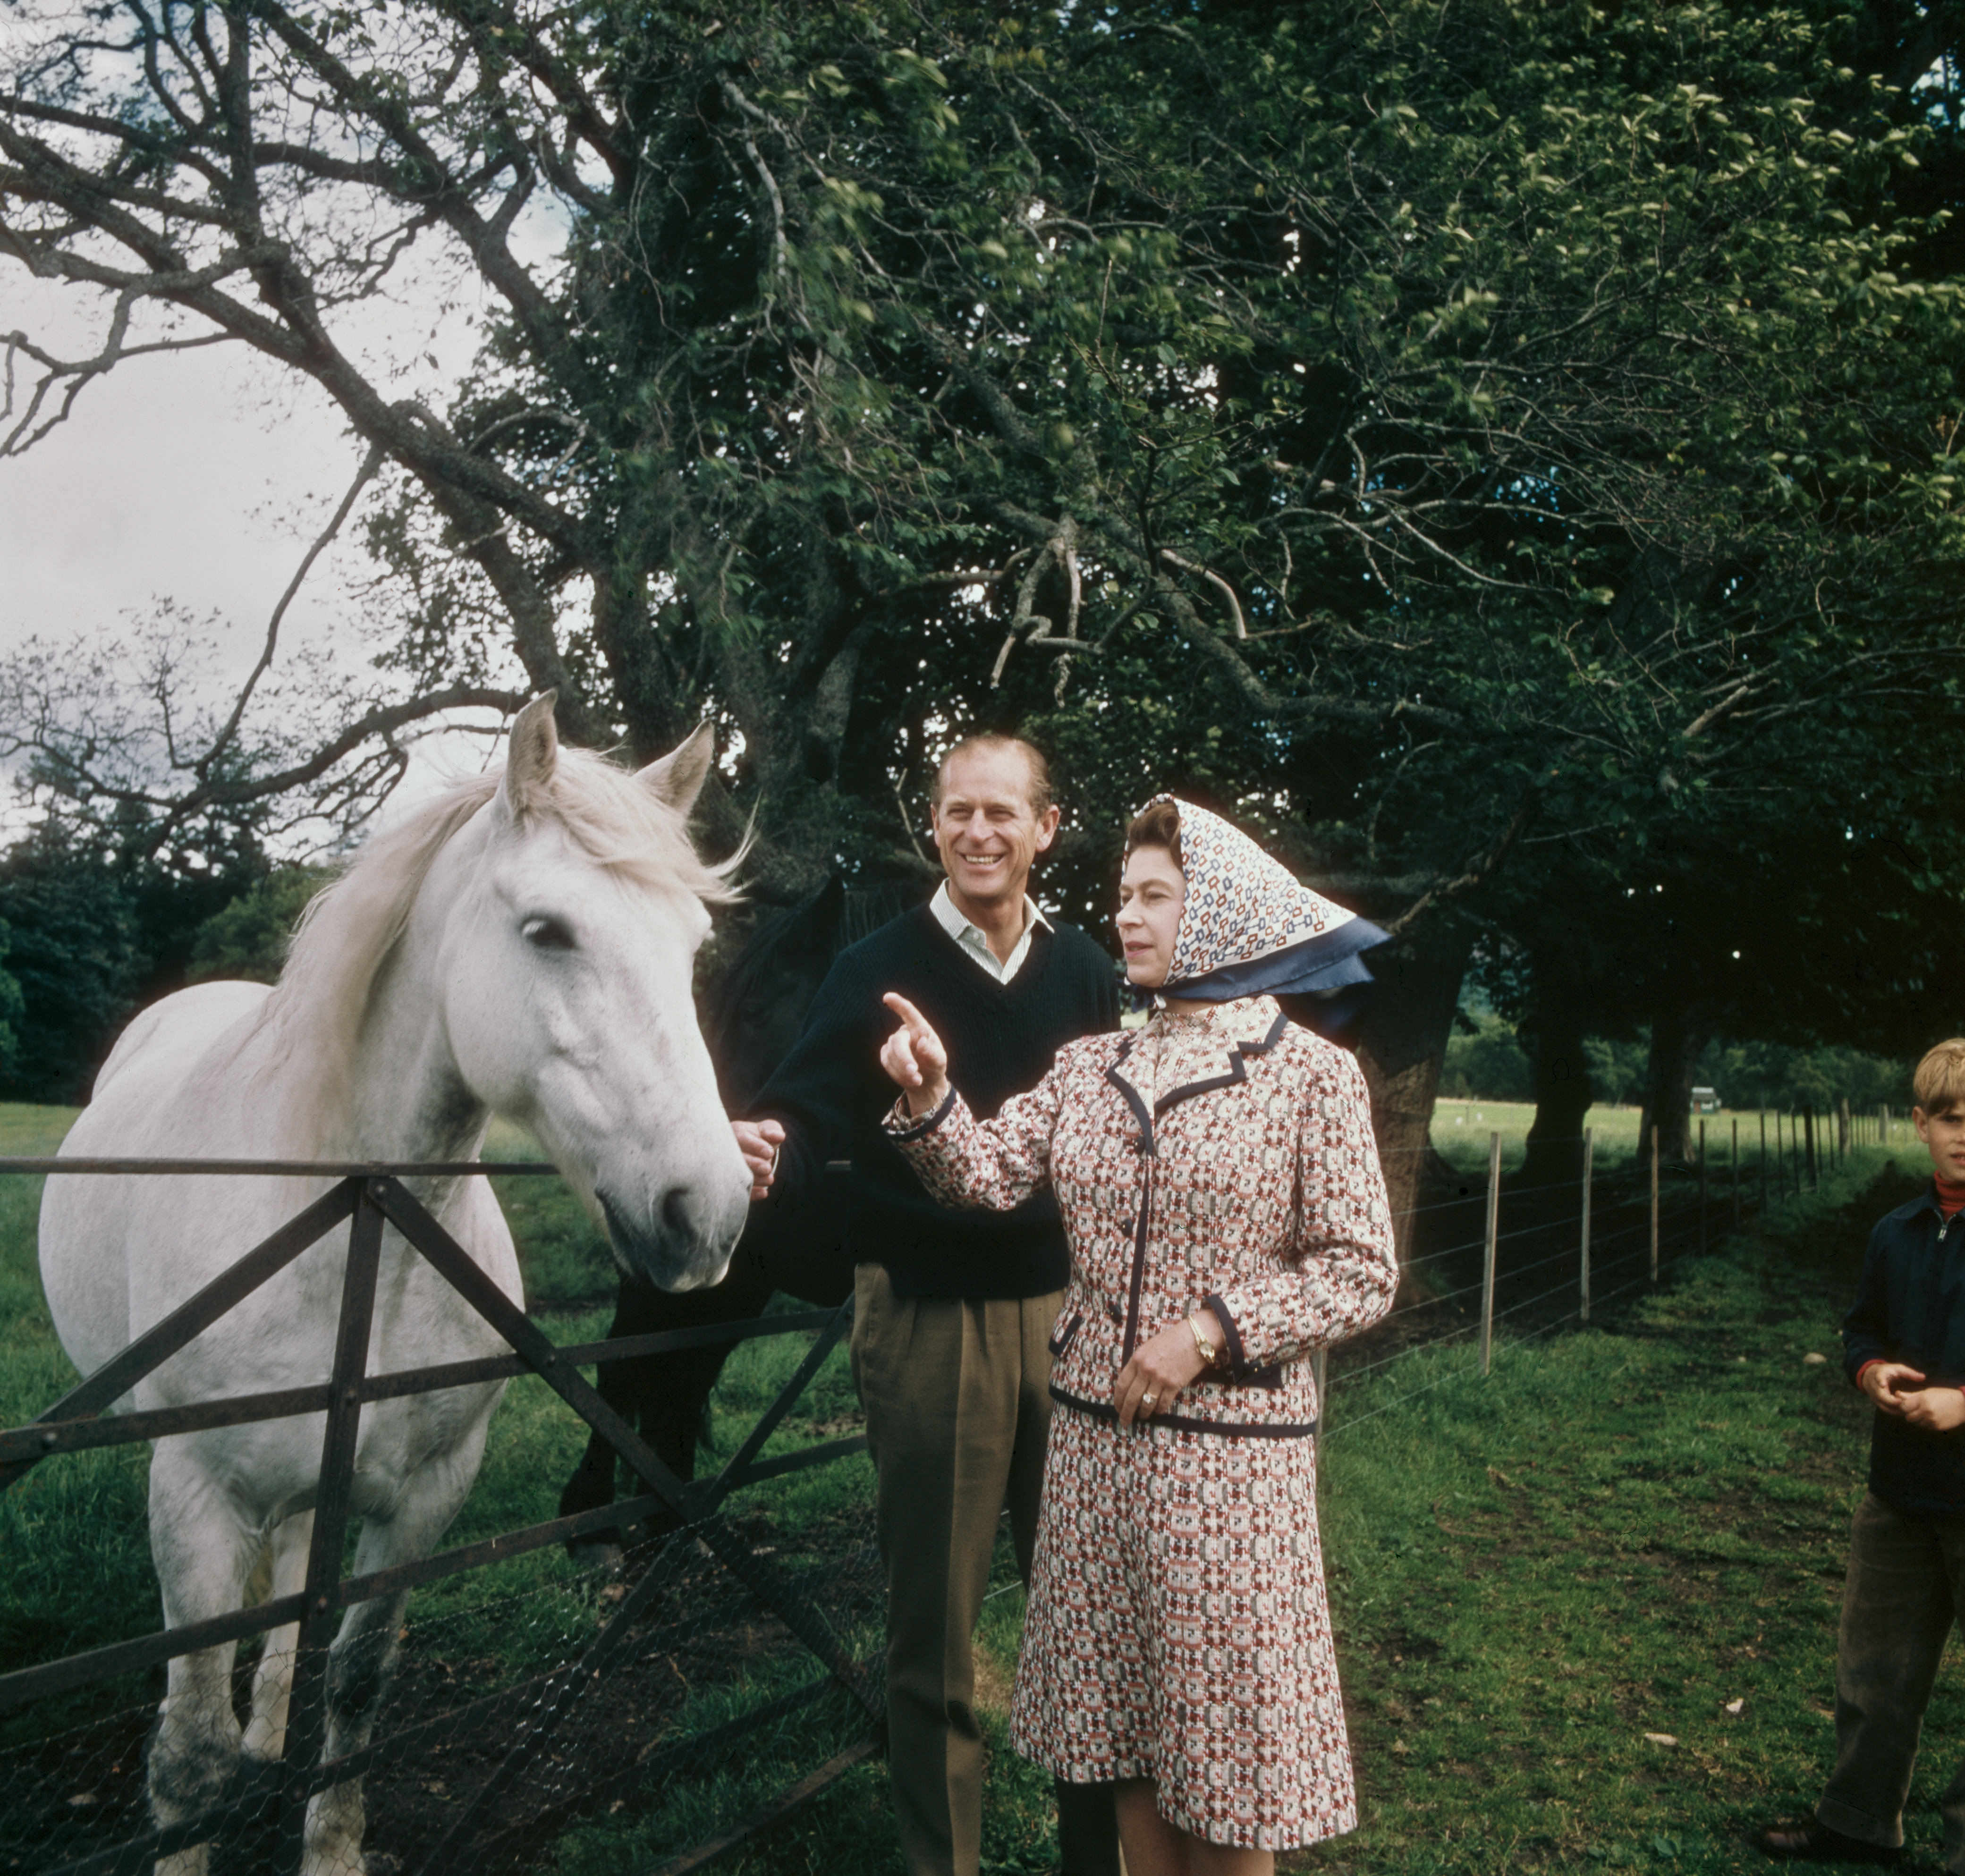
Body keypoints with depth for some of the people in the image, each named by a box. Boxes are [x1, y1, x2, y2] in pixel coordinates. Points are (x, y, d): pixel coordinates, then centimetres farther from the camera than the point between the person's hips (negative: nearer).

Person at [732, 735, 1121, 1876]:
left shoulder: (1087, 974, 5)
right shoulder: (879, 970, -5)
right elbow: (811, 1117, -13)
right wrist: (768, 1151, -35)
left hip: (1062, 1311, 3)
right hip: (926, 1319, -3)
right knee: (934, 1619, 9)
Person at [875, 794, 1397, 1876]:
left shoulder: (1310, 1072, -6)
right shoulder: (1090, 1067, 7)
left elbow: (1362, 1272, -7)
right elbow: (990, 1177, -1)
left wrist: (1213, 1331, -16)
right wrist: (929, 1098, -19)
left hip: (1231, 1449, -4)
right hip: (1095, 1434, 4)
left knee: (1220, 1734, 9)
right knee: (1124, 1727, 16)